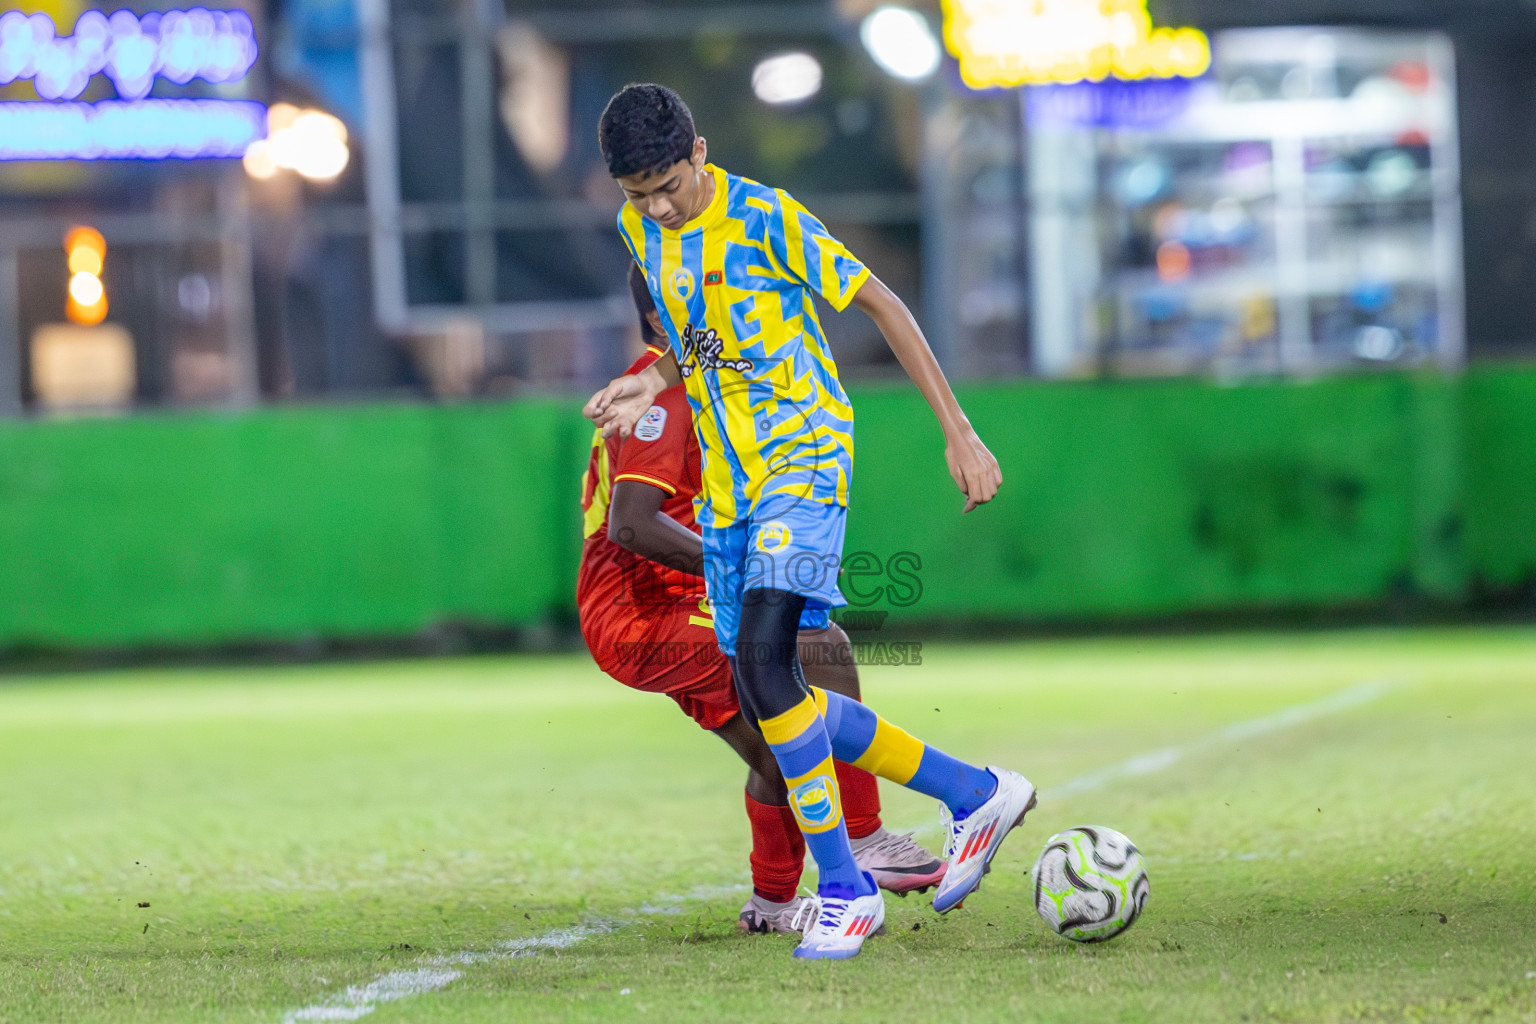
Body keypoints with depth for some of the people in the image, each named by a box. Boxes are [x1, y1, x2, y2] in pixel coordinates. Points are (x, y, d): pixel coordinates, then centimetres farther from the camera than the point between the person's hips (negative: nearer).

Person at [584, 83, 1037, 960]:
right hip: (727, 478, 8)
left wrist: (958, 429, -10)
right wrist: (656, 384, 3)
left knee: (762, 657, -25)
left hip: (803, 453, -8)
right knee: (771, 700, 4)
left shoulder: (766, 220, -13)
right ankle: (976, 792, 19)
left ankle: (844, 886, -17)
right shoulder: (640, 228, 9)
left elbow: (881, 305, -8)